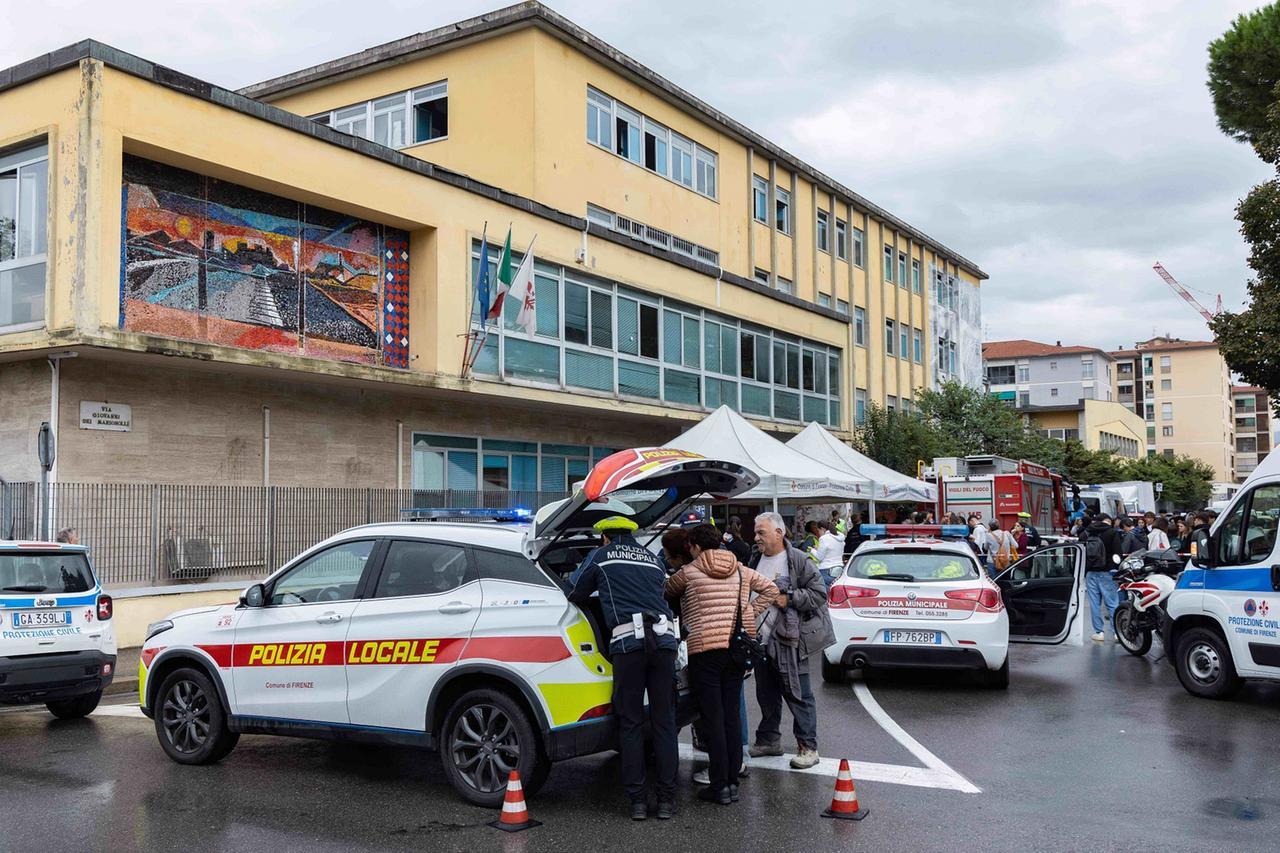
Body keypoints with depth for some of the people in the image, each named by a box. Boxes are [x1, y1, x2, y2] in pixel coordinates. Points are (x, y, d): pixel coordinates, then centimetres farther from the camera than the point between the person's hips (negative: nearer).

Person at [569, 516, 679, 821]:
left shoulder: (600, 556, 13)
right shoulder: (654, 559, 24)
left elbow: (574, 596, 20)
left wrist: (600, 593, 41)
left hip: (628, 642, -3)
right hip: (663, 638, 3)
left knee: (631, 724, 5)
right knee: (664, 722, 8)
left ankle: (637, 800, 7)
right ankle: (666, 800, 9)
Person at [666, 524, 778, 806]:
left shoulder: (688, 573, -2)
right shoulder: (740, 571, 13)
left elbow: (665, 592, 12)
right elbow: (770, 589, 18)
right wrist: (750, 614, 15)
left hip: (705, 648, -5)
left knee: (713, 718, -2)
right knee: (732, 715, 10)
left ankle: (720, 786, -1)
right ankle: (732, 781, 13)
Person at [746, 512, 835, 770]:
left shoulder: (797, 560, -9)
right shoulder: (756, 560, 12)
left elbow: (819, 593, -11)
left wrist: (789, 599, -18)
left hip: (789, 641, -7)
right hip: (762, 640, 7)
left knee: (797, 695, -3)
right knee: (766, 694, 17)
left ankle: (808, 747, 5)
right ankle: (769, 739, 30)